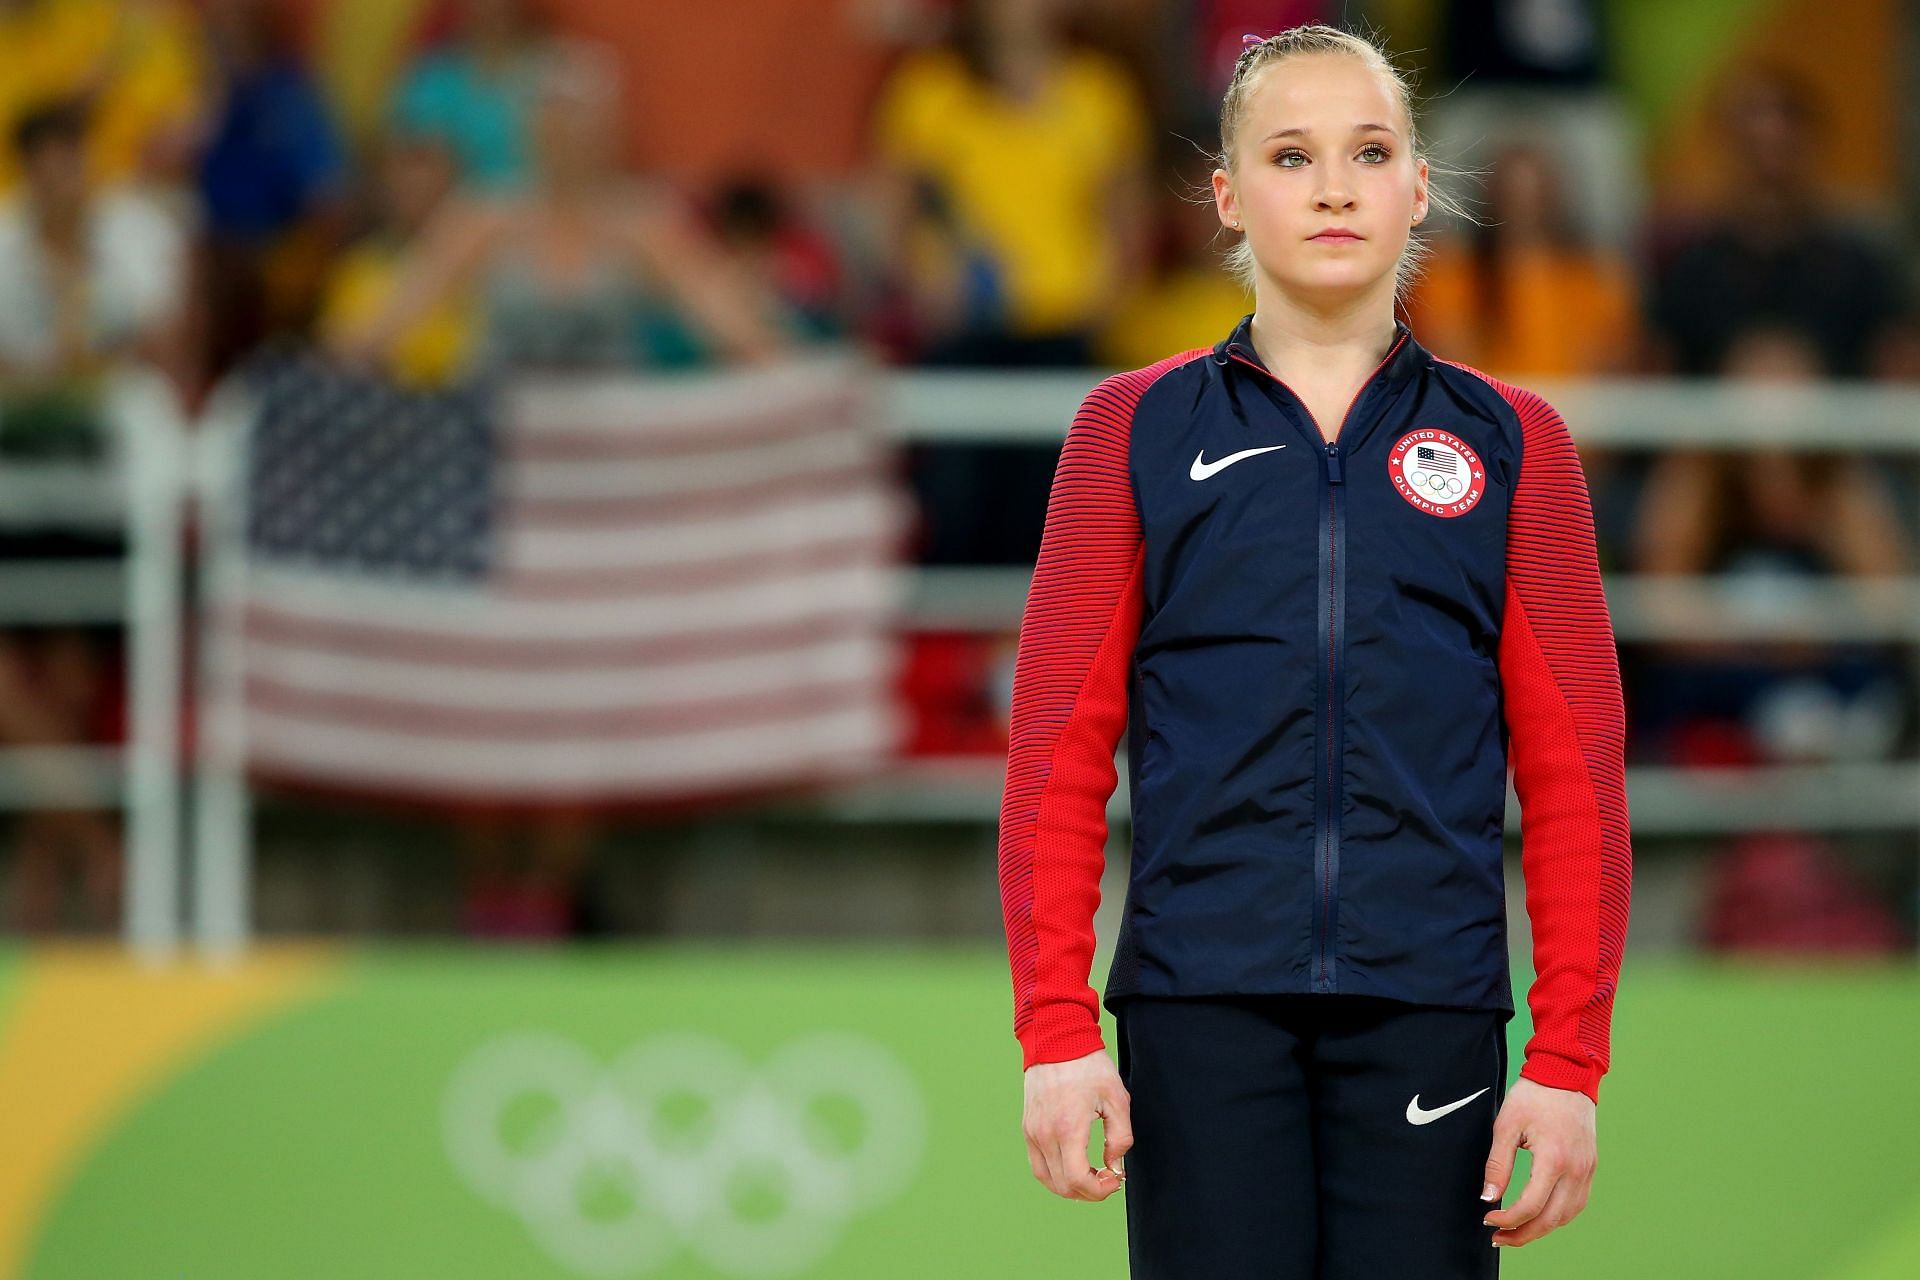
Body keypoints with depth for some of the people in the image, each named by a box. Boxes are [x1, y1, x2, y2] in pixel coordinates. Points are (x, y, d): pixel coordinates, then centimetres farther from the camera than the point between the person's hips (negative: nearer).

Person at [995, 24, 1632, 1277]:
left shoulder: (1508, 442, 9)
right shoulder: (1135, 429, 8)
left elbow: (1574, 773, 6)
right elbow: (1058, 749, 4)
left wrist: (1569, 1062, -2)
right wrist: (1057, 1032, -5)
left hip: (1427, 1007, 1)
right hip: (1203, 1004, 0)